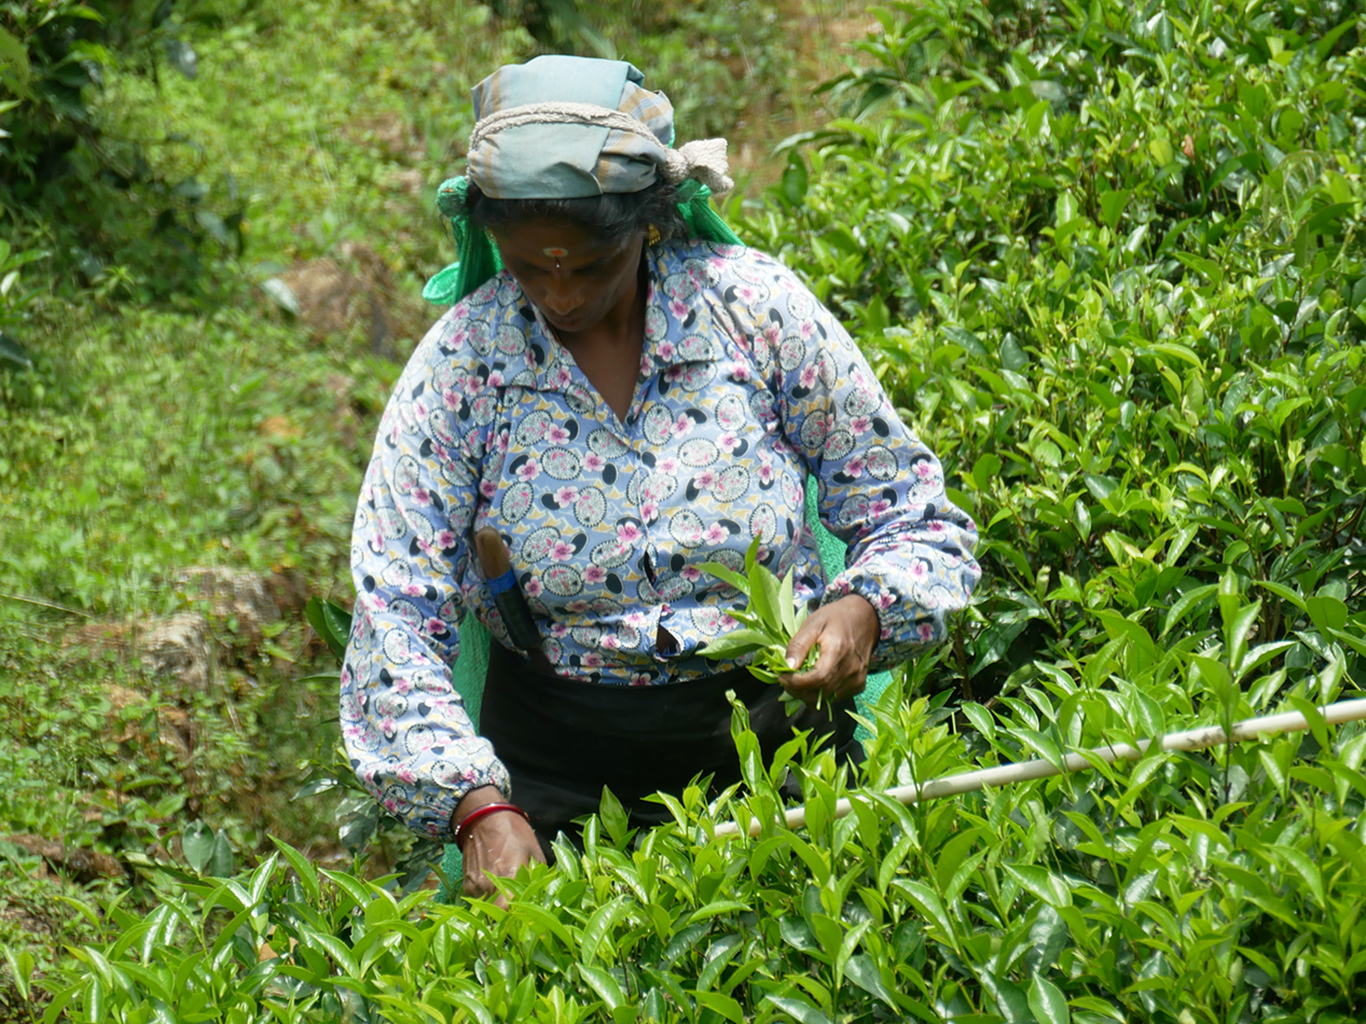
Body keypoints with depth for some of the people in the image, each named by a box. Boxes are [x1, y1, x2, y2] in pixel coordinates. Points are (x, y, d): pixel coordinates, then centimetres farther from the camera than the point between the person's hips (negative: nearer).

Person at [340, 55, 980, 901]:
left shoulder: (755, 306, -2)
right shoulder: (464, 360, -3)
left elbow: (916, 518, 5)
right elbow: (395, 620, -6)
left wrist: (863, 610, -18)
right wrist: (479, 808, -21)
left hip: (776, 738, 0)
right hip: (561, 771, 0)